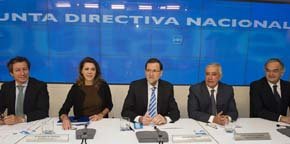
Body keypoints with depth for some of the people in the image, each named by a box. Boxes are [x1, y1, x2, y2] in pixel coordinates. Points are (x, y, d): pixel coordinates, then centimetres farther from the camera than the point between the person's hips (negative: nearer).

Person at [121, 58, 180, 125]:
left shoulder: (167, 87, -1)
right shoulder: (135, 86, -5)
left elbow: (175, 112, -4)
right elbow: (125, 111, -8)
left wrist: (165, 119, -25)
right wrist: (140, 119, -27)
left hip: (160, 126, 1)